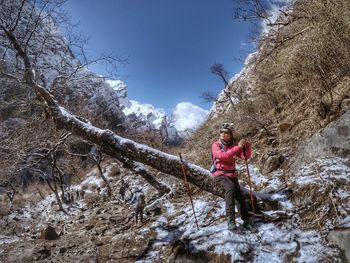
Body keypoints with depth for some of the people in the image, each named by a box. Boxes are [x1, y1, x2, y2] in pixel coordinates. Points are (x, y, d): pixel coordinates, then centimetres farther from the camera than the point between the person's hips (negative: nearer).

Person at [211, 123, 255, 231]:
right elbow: (223, 156, -28)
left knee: (240, 196, -9)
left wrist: (247, 146, -23)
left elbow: (246, 156, -3)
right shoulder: (216, 145, -9)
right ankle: (230, 218, -31)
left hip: (232, 174, 5)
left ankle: (246, 221, 9)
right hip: (219, 174, -4)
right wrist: (238, 147, -31)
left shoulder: (234, 145, 4)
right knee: (230, 187, -32)